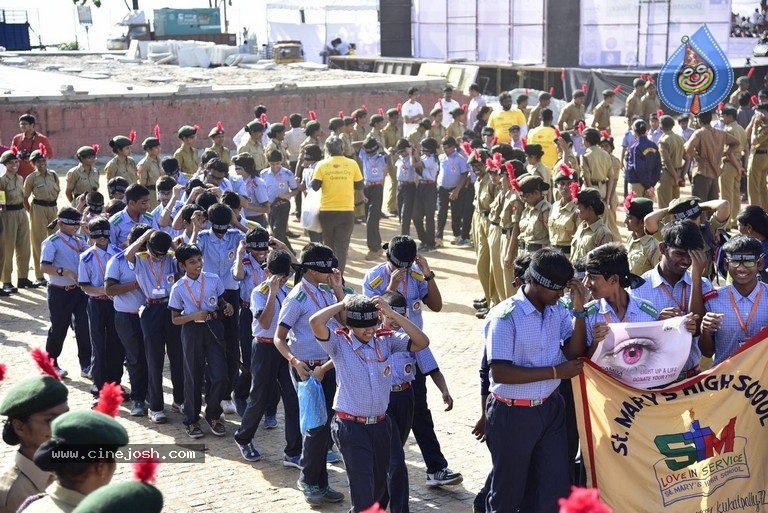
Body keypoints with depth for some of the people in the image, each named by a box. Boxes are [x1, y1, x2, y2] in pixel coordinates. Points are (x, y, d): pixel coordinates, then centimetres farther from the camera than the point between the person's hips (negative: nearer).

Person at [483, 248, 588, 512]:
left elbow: (574, 354, -5)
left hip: (551, 409, 6)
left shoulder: (557, 311, 1)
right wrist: (555, 372, -21)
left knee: (554, 490, 10)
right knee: (509, 491, 11)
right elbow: (500, 372, -24)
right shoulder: (505, 316, -19)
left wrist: (579, 310, -15)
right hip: (513, 414, -5)